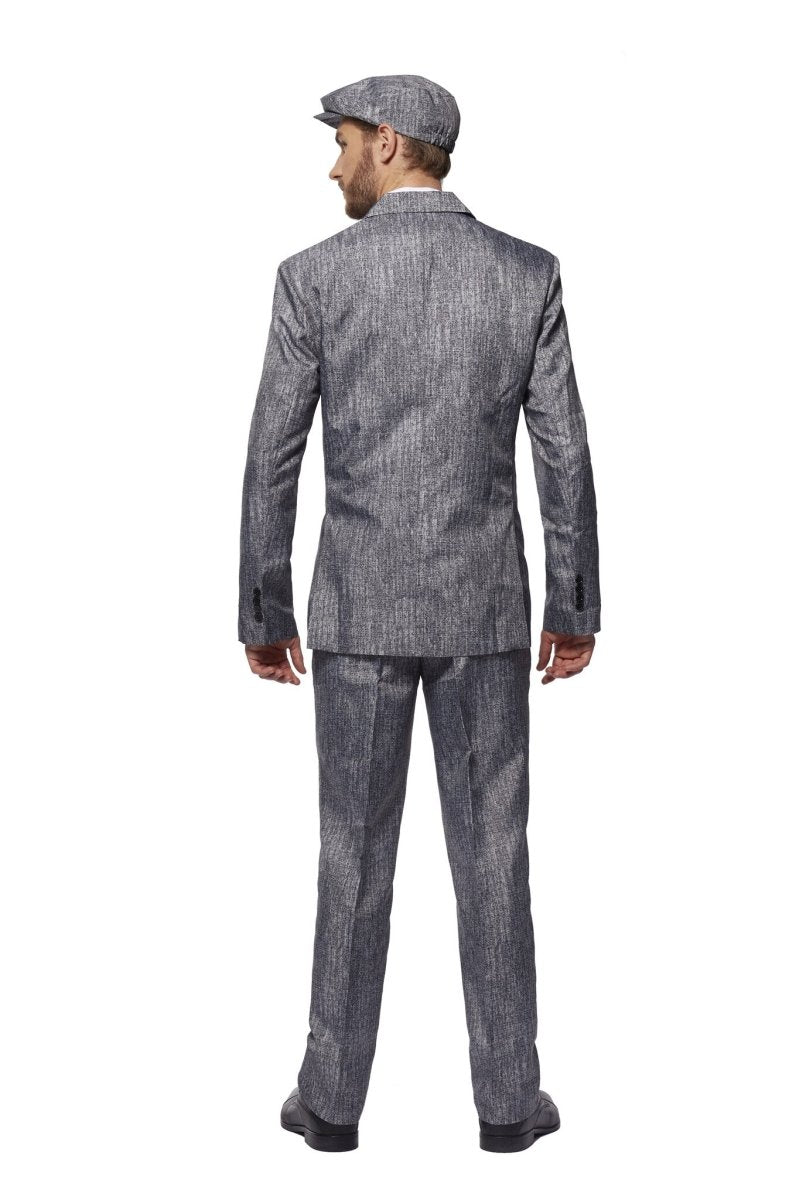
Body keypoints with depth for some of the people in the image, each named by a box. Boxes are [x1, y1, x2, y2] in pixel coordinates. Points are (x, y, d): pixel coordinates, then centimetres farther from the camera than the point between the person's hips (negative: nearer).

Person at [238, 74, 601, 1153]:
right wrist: (576, 609, 8)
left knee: (356, 852, 9)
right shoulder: (528, 274, -1)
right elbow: (564, 455, -1)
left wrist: (263, 615, 5)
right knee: (492, 851, 9)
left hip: (359, 608, -1)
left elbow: (272, 463, -5)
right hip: (482, 607, 1)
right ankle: (508, 1097, 16)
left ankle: (335, 1096, 18)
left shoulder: (314, 277, -5)